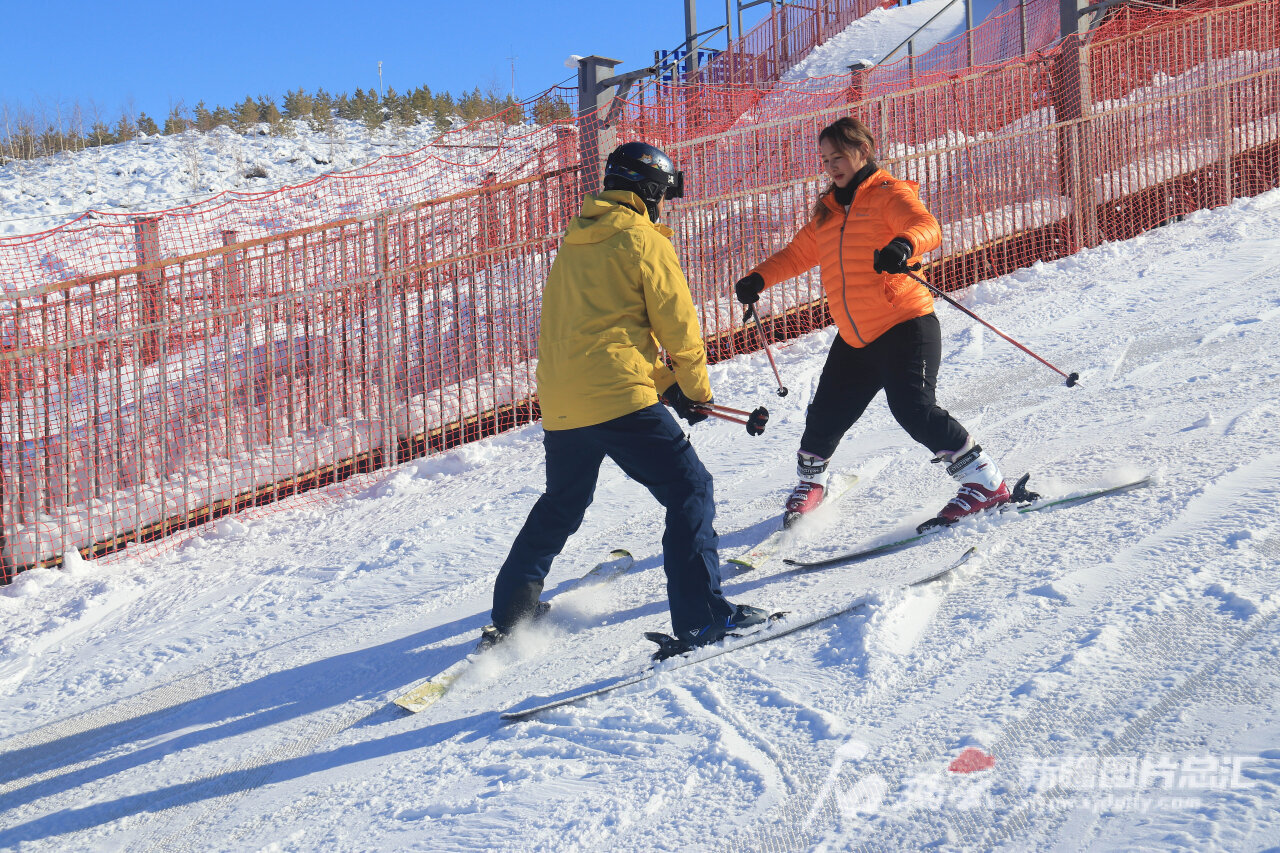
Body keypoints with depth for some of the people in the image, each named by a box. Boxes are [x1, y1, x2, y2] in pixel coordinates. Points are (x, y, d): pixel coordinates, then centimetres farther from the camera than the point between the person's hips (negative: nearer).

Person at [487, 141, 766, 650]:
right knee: (690, 492, -3)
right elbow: (677, 322, -4)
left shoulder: (573, 243, 20)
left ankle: (510, 612, 29)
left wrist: (664, 382, 26)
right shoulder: (643, 240, -3)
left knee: (561, 504, 25)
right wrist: (695, 389, 11)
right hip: (620, 398, -8)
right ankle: (702, 618, -12)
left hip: (559, 402, 8)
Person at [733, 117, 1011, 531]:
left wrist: (904, 244, -44)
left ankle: (985, 481, -12)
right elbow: (799, 253, 32)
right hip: (853, 340, 7)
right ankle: (809, 481, 38)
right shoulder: (828, 212, 18)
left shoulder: (889, 194, -3)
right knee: (826, 416, 8)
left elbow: (927, 227, -21)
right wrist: (759, 279, 17)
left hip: (904, 326, -7)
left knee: (913, 408, -22)